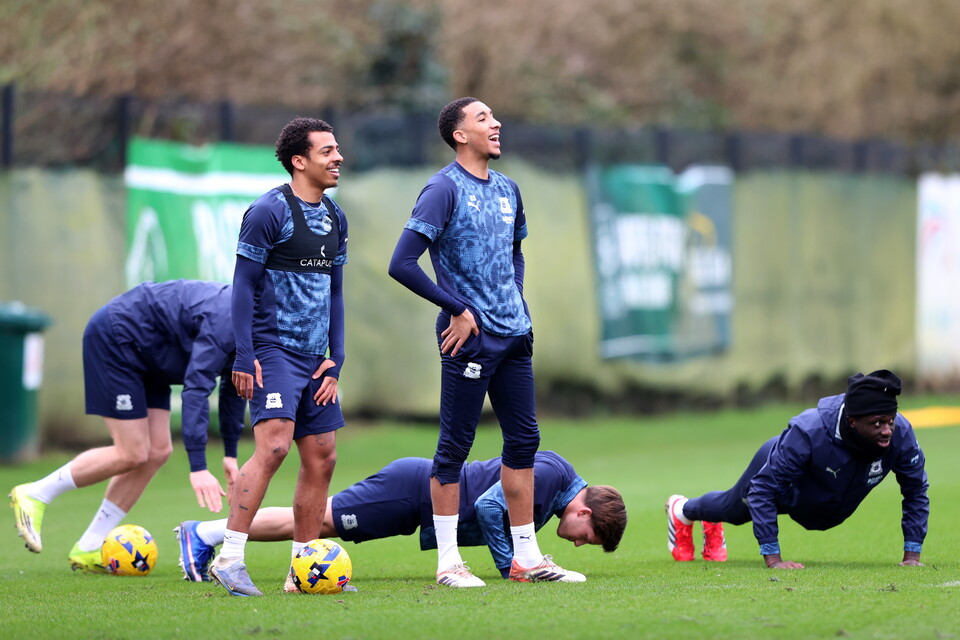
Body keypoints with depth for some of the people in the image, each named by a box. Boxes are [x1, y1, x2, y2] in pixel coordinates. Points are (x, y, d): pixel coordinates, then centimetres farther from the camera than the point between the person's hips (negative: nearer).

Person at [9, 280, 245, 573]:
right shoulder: (225, 325, -31)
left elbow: (234, 387, 14)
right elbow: (196, 389, -36)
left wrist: (230, 453, 12)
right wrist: (198, 468, -40)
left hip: (143, 356, 10)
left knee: (158, 451, 2)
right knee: (131, 455, -12)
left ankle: (87, 549, 7)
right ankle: (35, 494, 2)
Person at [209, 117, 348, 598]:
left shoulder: (334, 218, 14)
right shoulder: (269, 211, -10)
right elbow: (244, 286, -10)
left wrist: (335, 360, 11)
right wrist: (244, 357, -15)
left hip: (313, 356, 8)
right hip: (273, 350, -8)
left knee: (321, 458, 6)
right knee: (273, 446, -21)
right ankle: (229, 559, -21)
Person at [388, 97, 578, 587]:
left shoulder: (507, 190, 14)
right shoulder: (444, 190, -10)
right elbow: (401, 264, -16)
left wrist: (516, 302, 13)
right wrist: (458, 308, -14)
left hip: (513, 335, 8)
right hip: (470, 339, -8)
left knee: (523, 438, 9)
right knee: (455, 445, -2)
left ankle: (526, 557, 15)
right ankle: (448, 562, 2)